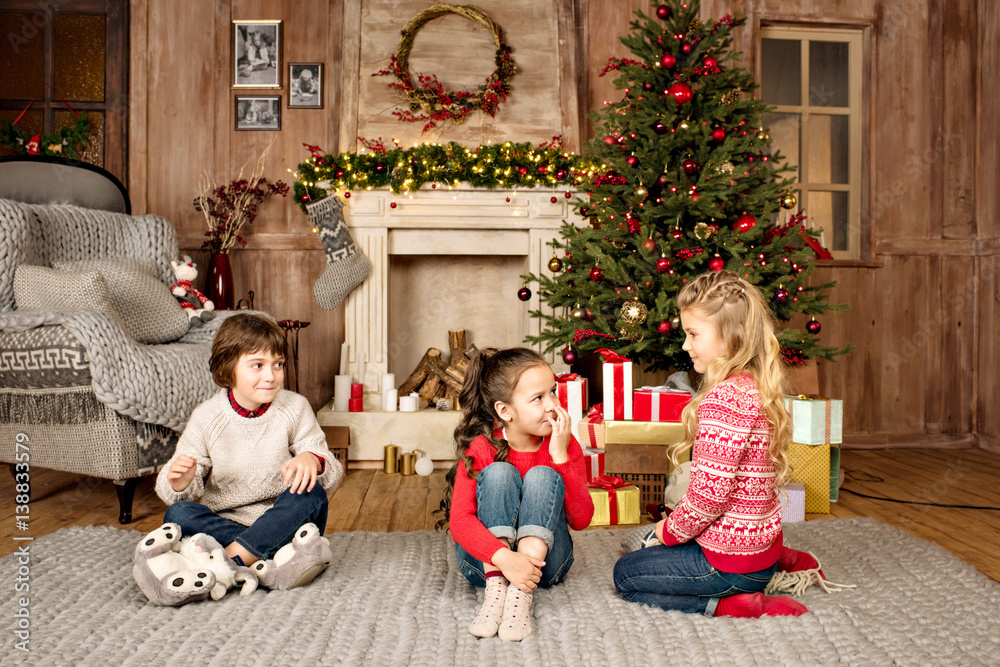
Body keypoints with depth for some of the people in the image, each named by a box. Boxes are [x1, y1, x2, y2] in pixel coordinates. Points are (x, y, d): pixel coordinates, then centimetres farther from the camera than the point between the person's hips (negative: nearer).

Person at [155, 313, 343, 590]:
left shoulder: (295, 408, -4)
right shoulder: (206, 417, -4)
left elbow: (333, 472, -6)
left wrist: (312, 460, -31)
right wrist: (180, 483, -27)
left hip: (281, 523, 0)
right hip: (223, 522, 1)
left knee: (311, 494, -29)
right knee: (178, 514, -25)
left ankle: (230, 558, -30)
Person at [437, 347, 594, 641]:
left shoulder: (563, 444, -8)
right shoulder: (481, 448, -15)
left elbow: (581, 520, -15)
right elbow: (459, 519, -25)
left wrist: (561, 457, -25)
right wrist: (504, 557, -42)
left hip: (542, 560, 2)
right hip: (487, 558, -1)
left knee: (542, 475, -22)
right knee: (499, 472, -23)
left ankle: (520, 595, -33)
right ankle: (495, 589, -32)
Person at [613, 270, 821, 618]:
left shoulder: (722, 399, -26)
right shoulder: (757, 389, 5)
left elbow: (708, 496, -27)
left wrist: (669, 530, -8)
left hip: (732, 562, -8)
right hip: (762, 543, 8)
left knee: (625, 574, 6)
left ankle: (726, 605, -5)